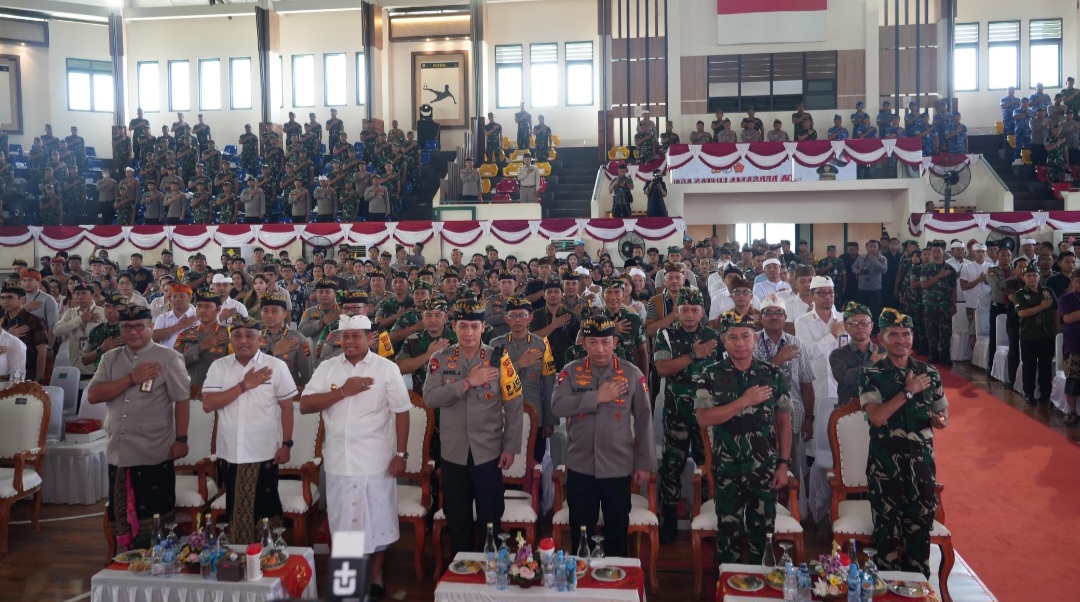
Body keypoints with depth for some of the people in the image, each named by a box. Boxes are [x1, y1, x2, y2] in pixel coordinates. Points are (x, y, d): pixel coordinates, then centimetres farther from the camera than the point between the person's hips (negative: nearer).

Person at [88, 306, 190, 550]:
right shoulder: (110, 359, 9)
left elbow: (181, 400, -6)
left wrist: (181, 439, -12)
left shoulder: (168, 358, -4)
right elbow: (92, 395, -3)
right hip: (118, 453, 5)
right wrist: (131, 378, -13)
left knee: (155, 518, 2)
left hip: (155, 455, -5)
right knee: (121, 516, 14)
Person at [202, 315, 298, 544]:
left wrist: (286, 444, -3)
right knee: (234, 511, 14)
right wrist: (244, 386, -15)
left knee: (265, 511, 6)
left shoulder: (276, 366, -3)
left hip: (263, 454, -2)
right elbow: (208, 404, -10)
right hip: (229, 454, 2)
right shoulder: (219, 367, 1)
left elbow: (287, 407, 1)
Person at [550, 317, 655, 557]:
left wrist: (645, 463, -2)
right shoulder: (571, 371, -1)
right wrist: (597, 397, -21)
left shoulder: (632, 373, -2)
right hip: (580, 467, 1)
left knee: (617, 531, 13)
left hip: (618, 468, -1)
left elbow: (644, 420, 0)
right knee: (580, 532, 14)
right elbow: (557, 406, -16)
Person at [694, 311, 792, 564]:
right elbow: (703, 418, -14)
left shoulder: (773, 375, 0)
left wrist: (784, 464, -1)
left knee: (762, 531, 9)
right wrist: (745, 401, -18)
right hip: (726, 468, -1)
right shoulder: (712, 375, -4)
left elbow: (784, 421, 4)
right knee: (728, 530, 10)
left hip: (764, 467, 1)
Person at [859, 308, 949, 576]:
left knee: (921, 525, 10)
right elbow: (877, 416, -17)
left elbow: (943, 413, 13)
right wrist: (909, 391, -18)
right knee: (887, 528, 7)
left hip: (921, 461, 3)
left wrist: (940, 420, -10)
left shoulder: (929, 372, 5)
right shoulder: (871, 375, -6)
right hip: (885, 462, -3)